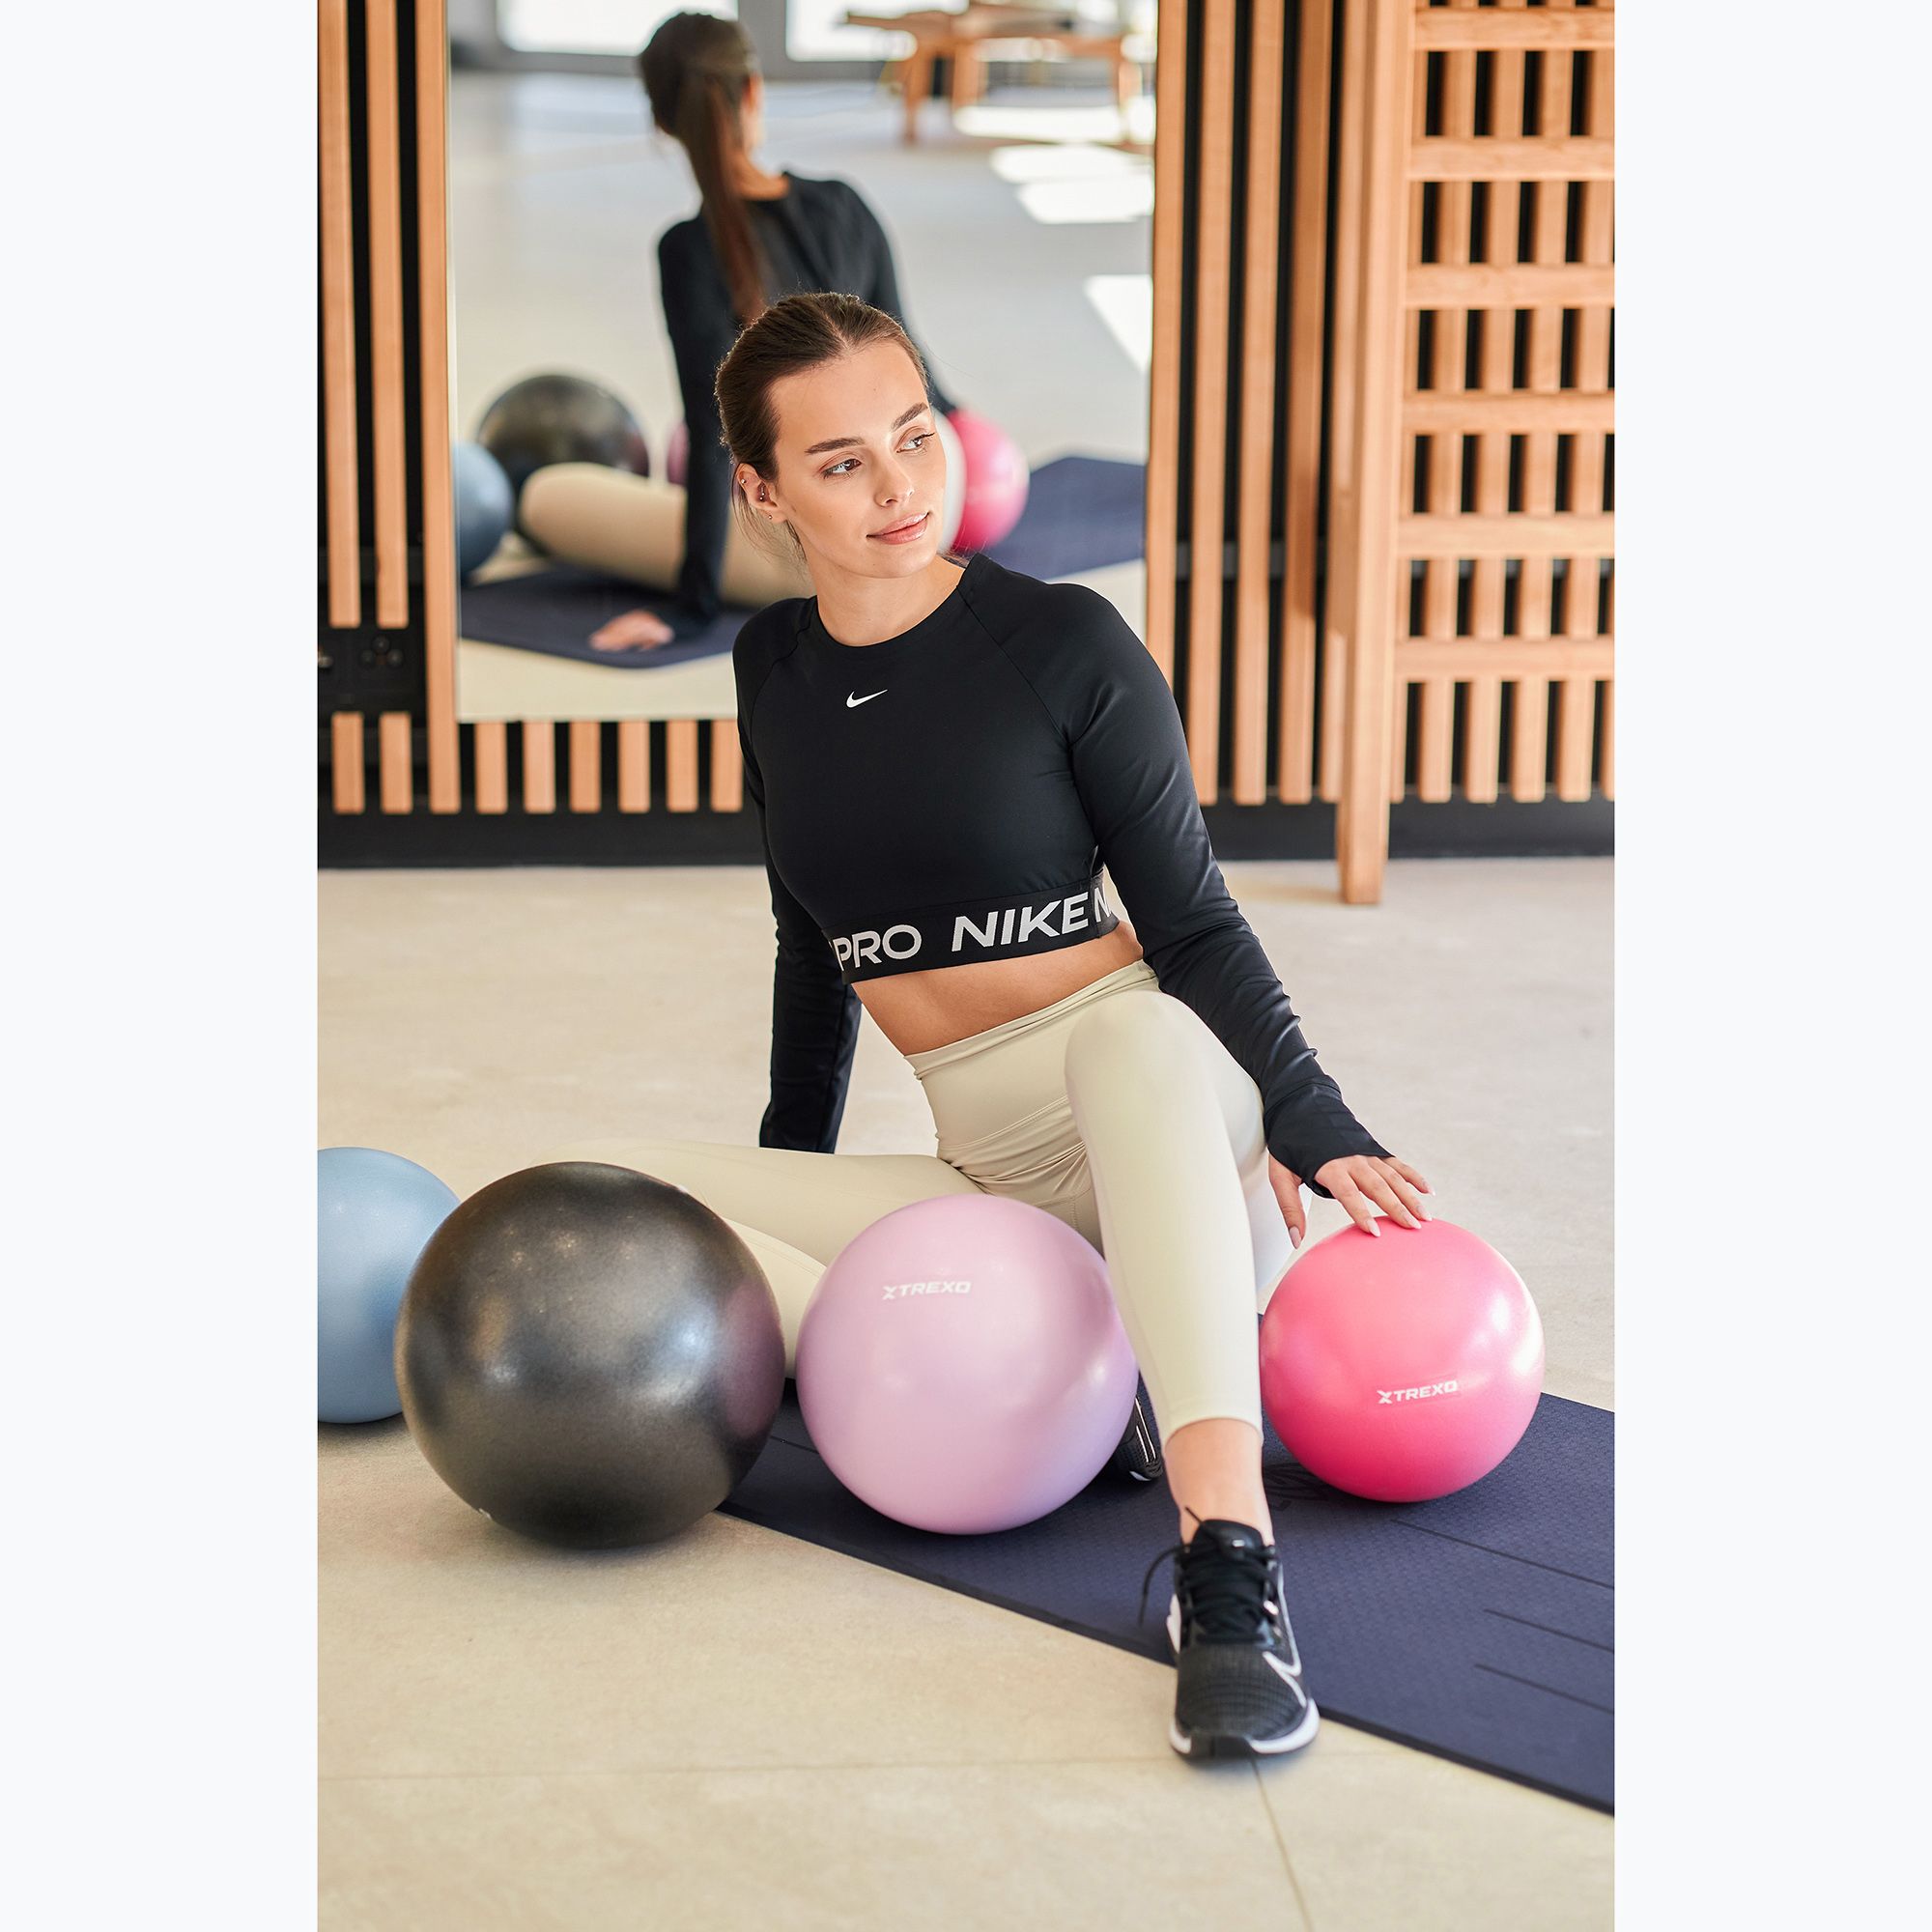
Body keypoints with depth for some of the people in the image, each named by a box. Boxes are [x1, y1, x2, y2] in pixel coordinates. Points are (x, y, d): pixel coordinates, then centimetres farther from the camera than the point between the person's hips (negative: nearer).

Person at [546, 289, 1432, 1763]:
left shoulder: (1063, 644, -7)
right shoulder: (775, 668, 7)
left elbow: (1193, 922, -4)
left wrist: (1317, 1130, -12)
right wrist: (788, 1171, 23)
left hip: (1161, 1099, -5)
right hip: (988, 1176, 5)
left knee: (1135, 1033, -42)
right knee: (595, 1188, -11)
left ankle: (1230, 1564, -55)